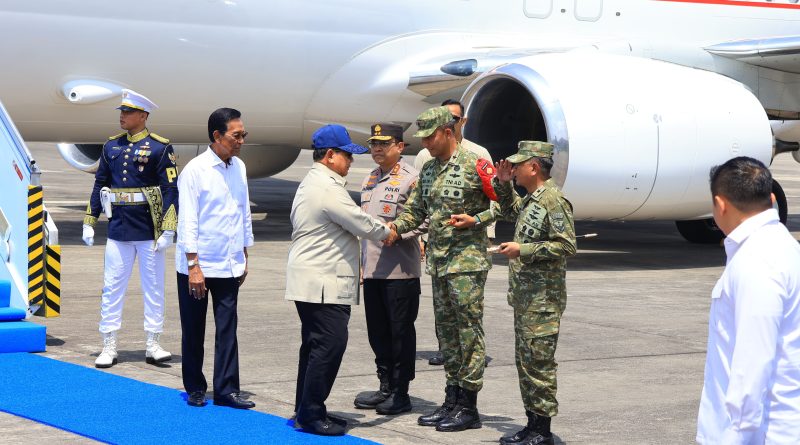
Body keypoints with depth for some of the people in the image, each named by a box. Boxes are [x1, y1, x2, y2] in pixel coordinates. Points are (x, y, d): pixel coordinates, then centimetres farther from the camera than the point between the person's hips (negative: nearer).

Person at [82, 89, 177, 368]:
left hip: (149, 230, -4)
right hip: (118, 229, 4)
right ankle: (109, 347, 11)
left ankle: (153, 346, 13)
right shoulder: (111, 146, 8)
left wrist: (168, 230, -14)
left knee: (153, 288, 5)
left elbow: (171, 190, -9)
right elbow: (100, 185, 13)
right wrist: (89, 222, 9)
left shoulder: (159, 148, -6)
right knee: (111, 287, 4)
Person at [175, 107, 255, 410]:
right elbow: (187, 221, -14)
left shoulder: (239, 168, 7)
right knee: (193, 330, 7)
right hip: (197, 265, -5)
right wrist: (193, 266, -17)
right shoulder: (196, 170, -12)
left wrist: (244, 257, 15)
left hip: (230, 265, 5)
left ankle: (226, 389, 4)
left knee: (228, 328, 1)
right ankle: (195, 388, 18)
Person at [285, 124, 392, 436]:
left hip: (309, 280, 11)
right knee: (330, 345, -10)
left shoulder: (311, 183, 19)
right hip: (323, 284, -11)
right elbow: (362, 224, -13)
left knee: (315, 345, 14)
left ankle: (306, 410, 18)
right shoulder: (328, 188, -16)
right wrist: (387, 232, 5)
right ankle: (311, 414, -8)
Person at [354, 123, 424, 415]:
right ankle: (385, 388, 22)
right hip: (372, 269, 8)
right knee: (378, 331, 12)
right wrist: (361, 263, 20)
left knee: (401, 331, 0)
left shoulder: (410, 178, -7)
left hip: (401, 269, -8)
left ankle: (401, 392, 6)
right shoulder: (369, 180, 17)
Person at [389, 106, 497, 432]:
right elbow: (416, 209, 17)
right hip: (438, 261, 8)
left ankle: (468, 407, -1)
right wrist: (397, 226, -2)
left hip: (467, 260, -8)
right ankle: (451, 401, 20)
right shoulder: (428, 171, 14)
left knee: (469, 331, -5)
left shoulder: (473, 165, -10)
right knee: (447, 331, 12)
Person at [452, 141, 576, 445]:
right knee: (525, 360, 12)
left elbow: (566, 245, -19)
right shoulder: (530, 199, 15)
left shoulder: (553, 201, -14)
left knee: (538, 361, -6)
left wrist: (522, 250, -19)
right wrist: (503, 184, 20)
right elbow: (510, 211, 37)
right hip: (524, 297, 10)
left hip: (543, 300, -10)